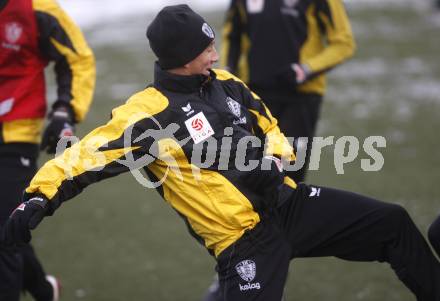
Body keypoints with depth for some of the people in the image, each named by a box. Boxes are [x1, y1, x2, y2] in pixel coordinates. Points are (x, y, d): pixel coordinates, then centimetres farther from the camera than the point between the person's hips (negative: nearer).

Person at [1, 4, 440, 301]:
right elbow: (86, 154, -21)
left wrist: (273, 161, -1)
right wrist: (37, 200, -36)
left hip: (288, 203, 7)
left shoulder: (226, 85, 7)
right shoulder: (149, 113, -14)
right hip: (243, 238, -7)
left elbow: (271, 129, 21)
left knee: (392, 224, 6)